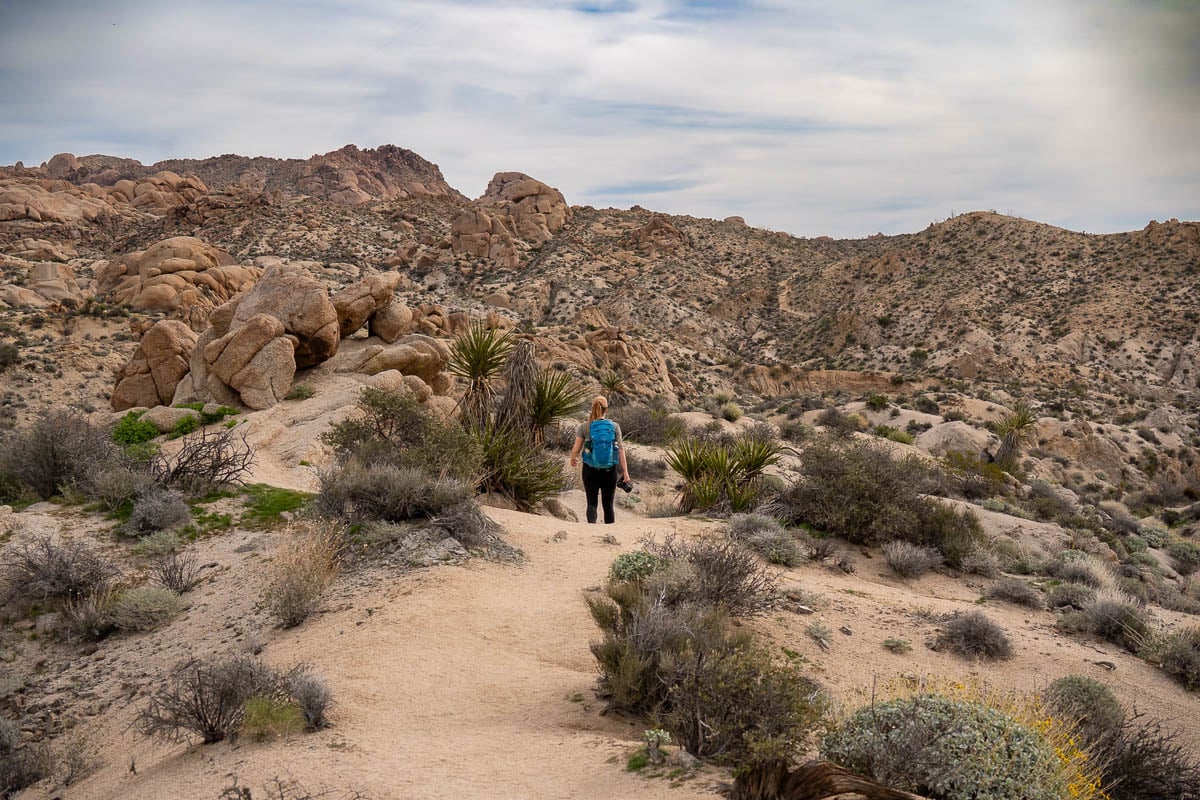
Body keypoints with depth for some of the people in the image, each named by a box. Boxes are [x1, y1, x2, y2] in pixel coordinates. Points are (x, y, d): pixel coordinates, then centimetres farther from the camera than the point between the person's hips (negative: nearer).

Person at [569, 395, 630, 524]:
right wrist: (625, 471, 0)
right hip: (610, 470, 1)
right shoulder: (614, 426, -1)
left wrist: (572, 460, 17)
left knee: (591, 502, 3)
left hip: (590, 470, -1)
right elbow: (620, 450, -3)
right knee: (608, 504, 11)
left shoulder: (584, 427, -3)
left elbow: (576, 449, -4)